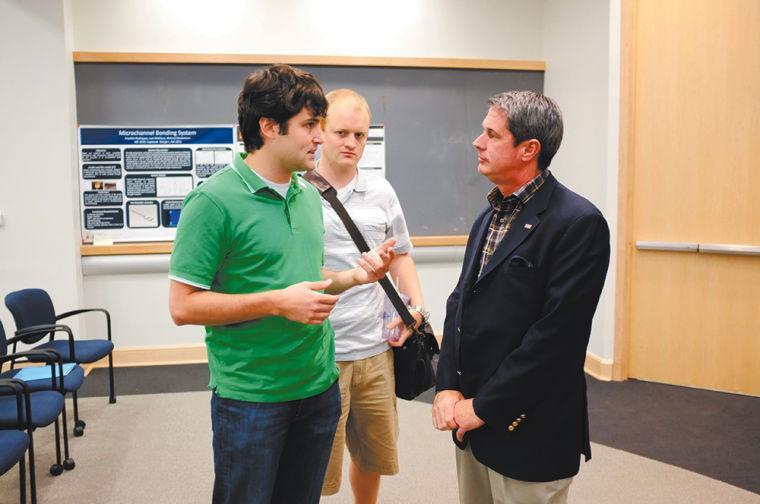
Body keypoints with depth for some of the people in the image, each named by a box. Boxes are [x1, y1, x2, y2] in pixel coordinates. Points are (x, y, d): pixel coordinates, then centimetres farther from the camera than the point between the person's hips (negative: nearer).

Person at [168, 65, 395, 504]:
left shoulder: (310, 196, 7)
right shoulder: (214, 201, -16)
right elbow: (183, 306, -17)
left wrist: (357, 276, -1)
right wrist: (277, 302, -23)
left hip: (319, 386, 7)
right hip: (251, 397, -6)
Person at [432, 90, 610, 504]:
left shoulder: (578, 222, -16)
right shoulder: (491, 215, 9)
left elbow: (556, 333, -20)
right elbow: (460, 305, 8)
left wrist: (484, 407, -15)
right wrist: (447, 387, -3)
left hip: (528, 434, -7)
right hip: (472, 423, 7)